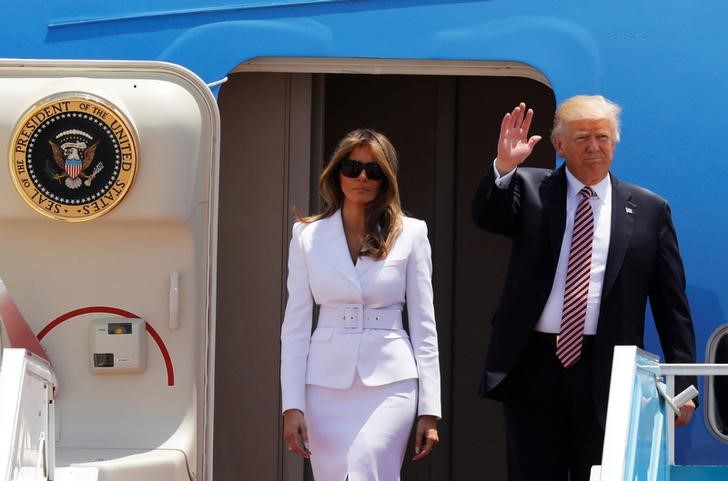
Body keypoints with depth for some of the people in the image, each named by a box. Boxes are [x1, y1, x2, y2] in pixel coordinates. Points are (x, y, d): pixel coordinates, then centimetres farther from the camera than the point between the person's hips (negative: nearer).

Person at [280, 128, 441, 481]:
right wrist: (292, 405, -1)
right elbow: (295, 325, 6)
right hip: (326, 383, 2)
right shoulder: (309, 235, 7)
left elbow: (423, 323, 4)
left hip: (389, 384, -2)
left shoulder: (410, 234, 4)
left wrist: (430, 410, 0)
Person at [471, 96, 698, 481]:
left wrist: (683, 383, 0)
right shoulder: (530, 189, 7)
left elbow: (672, 306, 5)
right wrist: (503, 166, -31)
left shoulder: (648, 210, 5)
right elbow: (486, 215, -13)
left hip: (606, 374, 0)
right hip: (532, 366, 1)